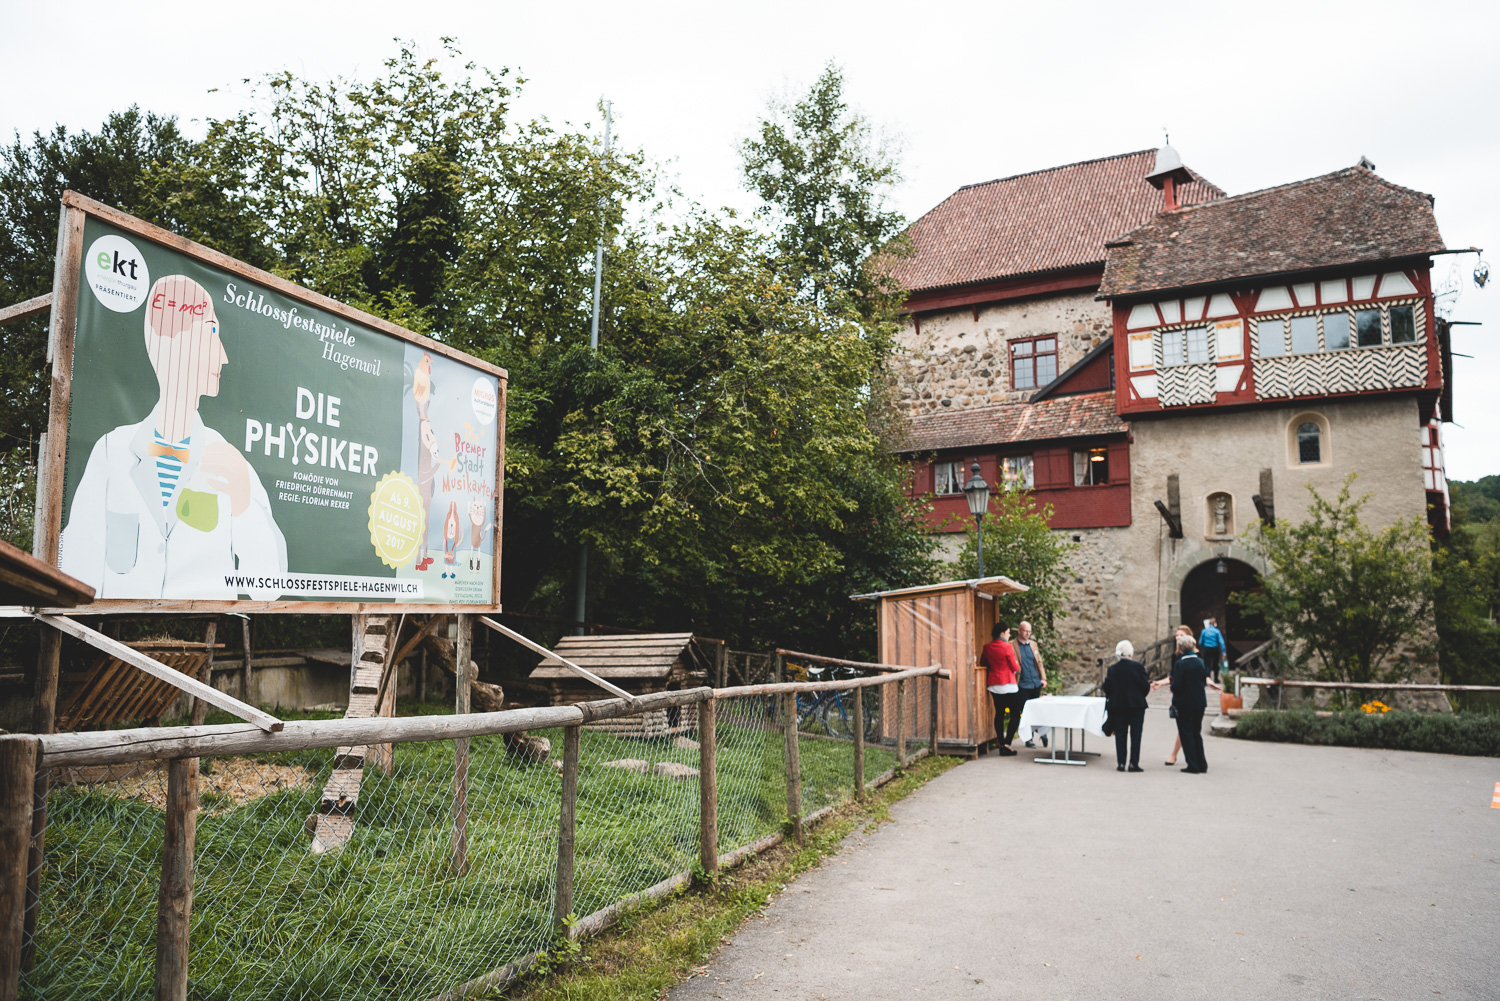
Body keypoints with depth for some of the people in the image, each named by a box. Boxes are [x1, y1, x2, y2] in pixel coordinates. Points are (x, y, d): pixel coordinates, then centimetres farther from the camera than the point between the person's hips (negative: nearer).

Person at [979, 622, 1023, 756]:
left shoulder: (987, 647, 4)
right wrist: (1017, 664, 15)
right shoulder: (1007, 647, -12)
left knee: (999, 713, 12)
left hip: (993, 685, 6)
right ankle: (1007, 743, -10)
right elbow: (1015, 668, -6)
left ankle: (1001, 744, 11)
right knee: (1015, 714, 0)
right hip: (1008, 685, -6)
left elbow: (983, 664, 17)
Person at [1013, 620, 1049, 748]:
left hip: (1036, 684, 4)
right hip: (1023, 685, -4)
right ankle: (1029, 738, 11)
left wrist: (1043, 678, 6)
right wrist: (1014, 682, -12)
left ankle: (1042, 731, 26)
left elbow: (1039, 662, 15)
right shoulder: (1012, 646, -4)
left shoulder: (1033, 644, 12)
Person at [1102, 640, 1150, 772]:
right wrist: (1141, 696, 12)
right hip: (1136, 705, -2)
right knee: (1136, 734, 4)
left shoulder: (1112, 668, -2)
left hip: (1117, 706, 2)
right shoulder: (1138, 666, -10)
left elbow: (1107, 688, 0)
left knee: (1120, 734, 8)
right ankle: (1134, 763, 2)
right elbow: (1146, 686, -8)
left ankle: (1121, 763, 6)